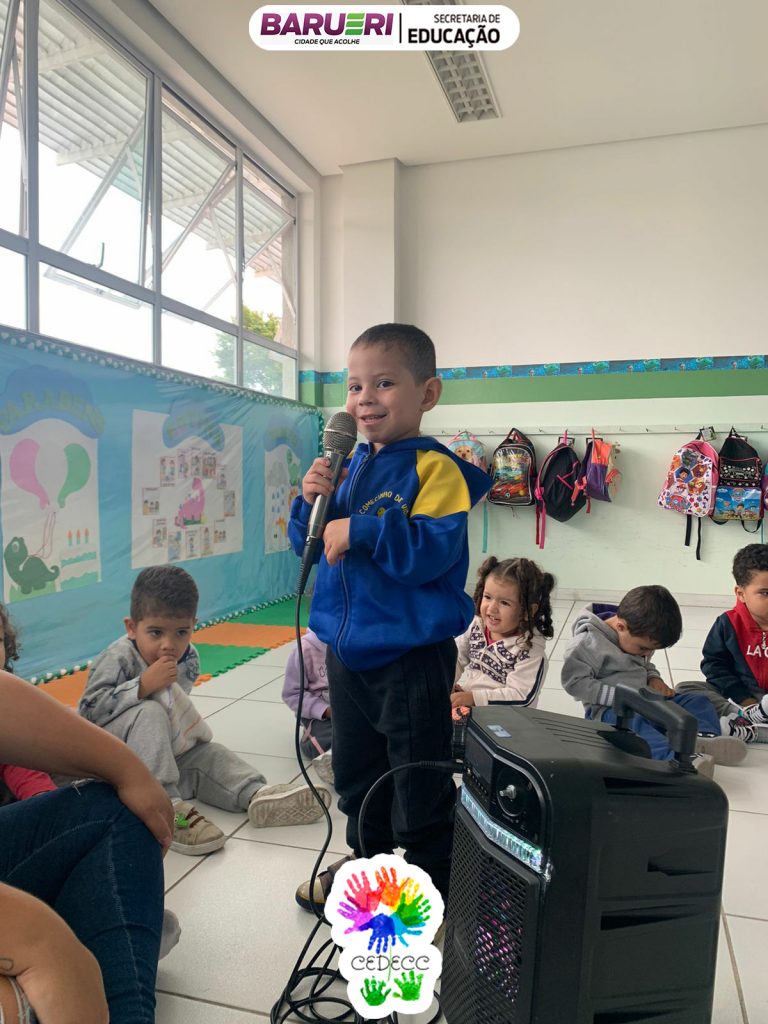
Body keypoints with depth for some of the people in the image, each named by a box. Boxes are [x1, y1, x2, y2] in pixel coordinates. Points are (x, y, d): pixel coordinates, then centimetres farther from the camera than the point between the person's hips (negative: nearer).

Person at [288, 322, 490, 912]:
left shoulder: (435, 468, -15)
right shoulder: (350, 466, 7)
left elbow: (434, 550, -26)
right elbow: (310, 545, 11)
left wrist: (363, 529, -29)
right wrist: (312, 502, -7)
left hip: (411, 657, -7)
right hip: (347, 648, 8)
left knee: (419, 784, 8)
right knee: (357, 770, 25)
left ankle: (431, 881, 31)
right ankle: (366, 861, 47)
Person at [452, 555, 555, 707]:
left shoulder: (531, 649, -16)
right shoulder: (477, 625, 0)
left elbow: (520, 696, -19)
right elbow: (457, 656, 13)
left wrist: (474, 697, -23)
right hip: (466, 709, 7)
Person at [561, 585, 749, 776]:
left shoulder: (637, 638, 9)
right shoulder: (588, 642, -16)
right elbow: (575, 683, -20)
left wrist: (654, 678, 2)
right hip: (609, 709, -8)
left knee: (697, 701, -2)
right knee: (630, 721, -40)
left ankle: (704, 735, -30)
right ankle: (674, 756, -60)